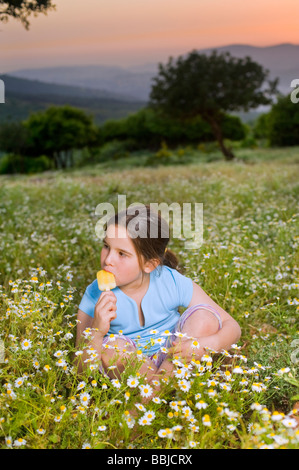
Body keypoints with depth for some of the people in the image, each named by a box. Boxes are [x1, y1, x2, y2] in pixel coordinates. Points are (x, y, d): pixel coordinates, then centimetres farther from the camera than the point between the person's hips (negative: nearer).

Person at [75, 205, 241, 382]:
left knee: (205, 316, -22)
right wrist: (96, 332, -36)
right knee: (113, 347, -33)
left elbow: (232, 327, -11)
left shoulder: (172, 283, -16)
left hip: (174, 359, 2)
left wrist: (205, 344, -34)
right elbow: (83, 371, -16)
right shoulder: (96, 296, -17)